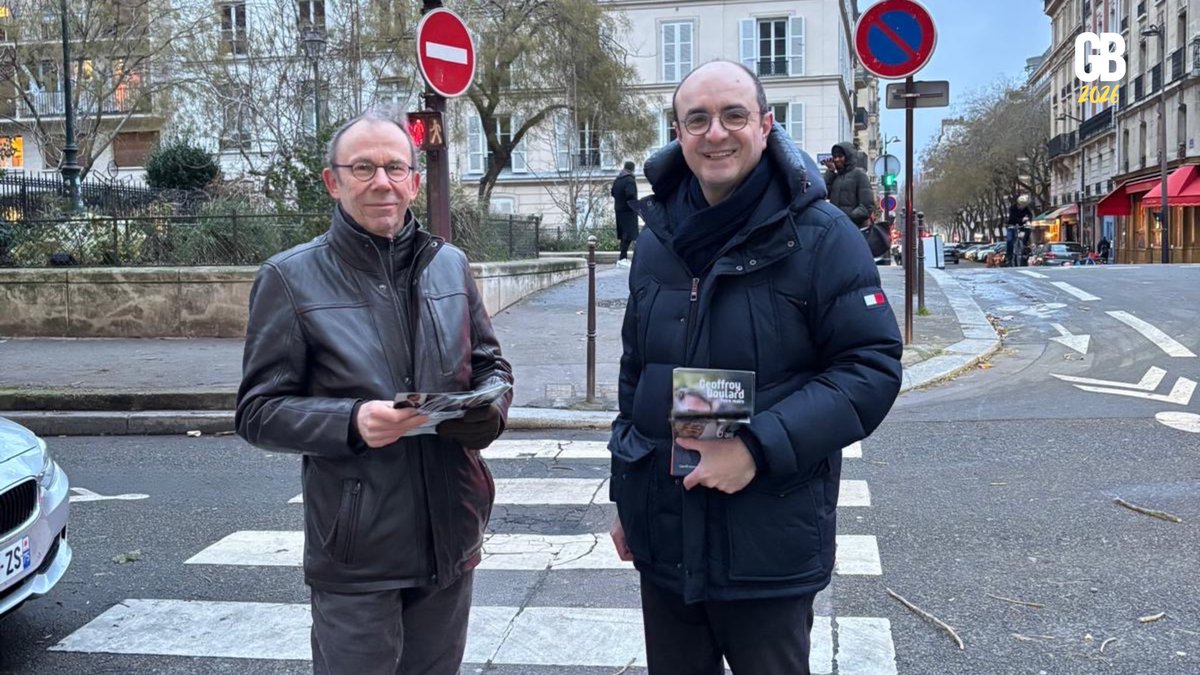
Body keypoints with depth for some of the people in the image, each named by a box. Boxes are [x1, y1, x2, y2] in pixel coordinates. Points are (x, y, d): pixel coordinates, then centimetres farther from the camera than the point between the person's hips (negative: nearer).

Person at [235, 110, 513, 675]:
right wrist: (351, 422, -23)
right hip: (356, 551, -4)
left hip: (451, 539, 4)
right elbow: (258, 412, -5)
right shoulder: (292, 278, -4)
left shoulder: (450, 265, 8)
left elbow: (491, 365, 16)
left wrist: (489, 410, -8)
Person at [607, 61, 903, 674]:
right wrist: (624, 496, 16)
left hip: (770, 545, -5)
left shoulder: (820, 235, -10)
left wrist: (758, 448, -23)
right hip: (662, 541, 5)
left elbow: (873, 369, -14)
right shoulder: (658, 238, 7)